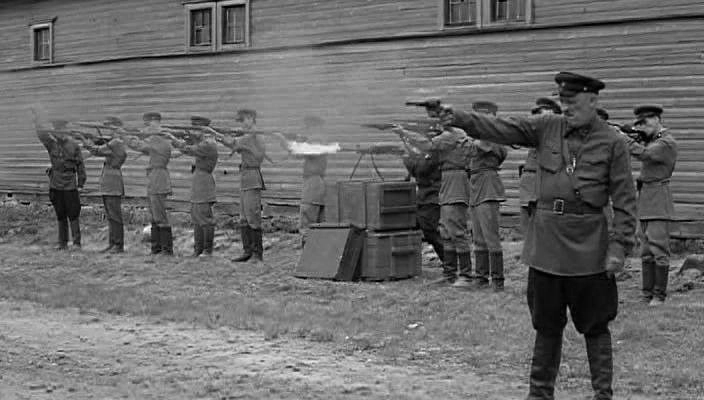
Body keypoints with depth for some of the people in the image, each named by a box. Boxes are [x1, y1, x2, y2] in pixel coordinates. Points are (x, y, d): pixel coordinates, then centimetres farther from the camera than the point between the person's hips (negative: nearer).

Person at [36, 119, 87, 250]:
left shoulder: (74, 145, -3)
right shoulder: (52, 144, 3)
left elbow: (80, 165, 0)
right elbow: (40, 133, -12)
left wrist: (81, 183, -3)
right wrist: (52, 133, -29)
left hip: (70, 185, -3)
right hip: (55, 185, 3)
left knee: (73, 214, -4)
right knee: (60, 215, 9)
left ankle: (77, 242, 1)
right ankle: (63, 243, 15)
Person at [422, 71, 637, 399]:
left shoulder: (612, 143, -4)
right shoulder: (547, 128, 5)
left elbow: (625, 200, -4)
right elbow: (499, 128, -4)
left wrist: (618, 246, -11)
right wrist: (457, 118, -18)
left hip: (588, 247, -3)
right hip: (546, 241, 3)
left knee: (595, 325, 7)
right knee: (546, 324, 12)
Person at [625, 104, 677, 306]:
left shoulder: (667, 143, -10)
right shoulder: (651, 140, 17)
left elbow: (643, 154, -23)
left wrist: (623, 138, -19)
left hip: (659, 200, -9)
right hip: (644, 201, 9)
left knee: (659, 250, -7)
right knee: (646, 252, 8)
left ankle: (659, 295, -4)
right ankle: (647, 294, 11)